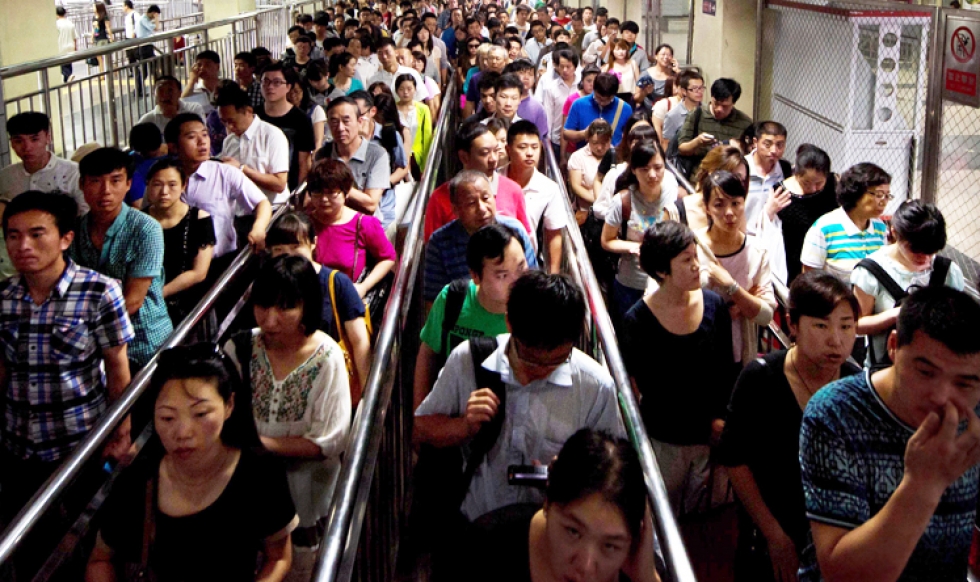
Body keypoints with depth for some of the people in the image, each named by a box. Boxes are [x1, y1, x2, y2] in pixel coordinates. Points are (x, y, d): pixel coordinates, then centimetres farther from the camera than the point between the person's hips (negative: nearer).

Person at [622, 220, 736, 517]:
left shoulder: (714, 305, -5)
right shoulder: (637, 321, -15)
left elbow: (727, 369, 5)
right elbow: (646, 387, -11)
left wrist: (722, 417, -5)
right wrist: (705, 419, -12)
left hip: (712, 435, 3)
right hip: (664, 439, -2)